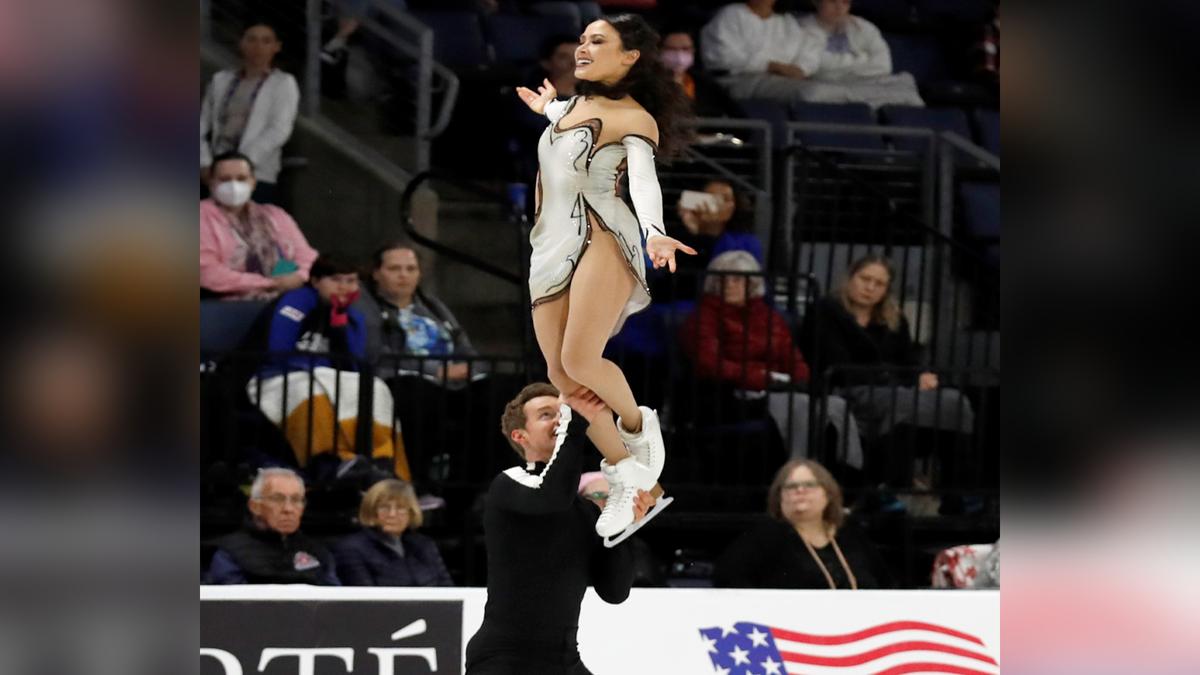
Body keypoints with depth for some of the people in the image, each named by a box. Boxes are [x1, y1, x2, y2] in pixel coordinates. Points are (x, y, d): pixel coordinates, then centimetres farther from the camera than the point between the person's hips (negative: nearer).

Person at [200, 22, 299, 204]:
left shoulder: (283, 84, 6)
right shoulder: (221, 80, 16)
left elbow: (279, 130, -6)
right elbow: (202, 127, 15)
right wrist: (205, 164, -1)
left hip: (256, 177, -3)